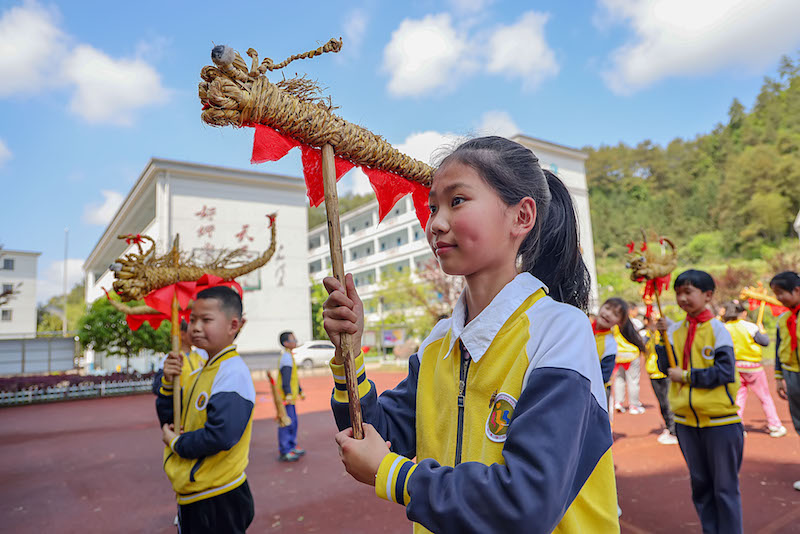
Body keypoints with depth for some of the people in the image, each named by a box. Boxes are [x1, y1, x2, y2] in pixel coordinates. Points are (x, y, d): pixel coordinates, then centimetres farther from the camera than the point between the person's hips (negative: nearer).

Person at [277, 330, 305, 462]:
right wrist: (288, 394, -27)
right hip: (285, 396, -10)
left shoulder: (289, 356, 18)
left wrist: (300, 391, 30)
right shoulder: (286, 356, -15)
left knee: (293, 422, 16)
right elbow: (285, 377, -23)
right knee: (286, 423, -6)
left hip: (290, 396, 10)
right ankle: (284, 452, -1)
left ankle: (292, 447, 26)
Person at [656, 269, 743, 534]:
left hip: (719, 420, -4)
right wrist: (663, 337, -11)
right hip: (686, 420, 5)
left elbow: (725, 372, -16)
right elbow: (667, 368, 0)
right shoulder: (675, 330, 3)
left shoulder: (717, 328, -9)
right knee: (700, 484, 17)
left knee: (725, 486, 9)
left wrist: (687, 376, -13)